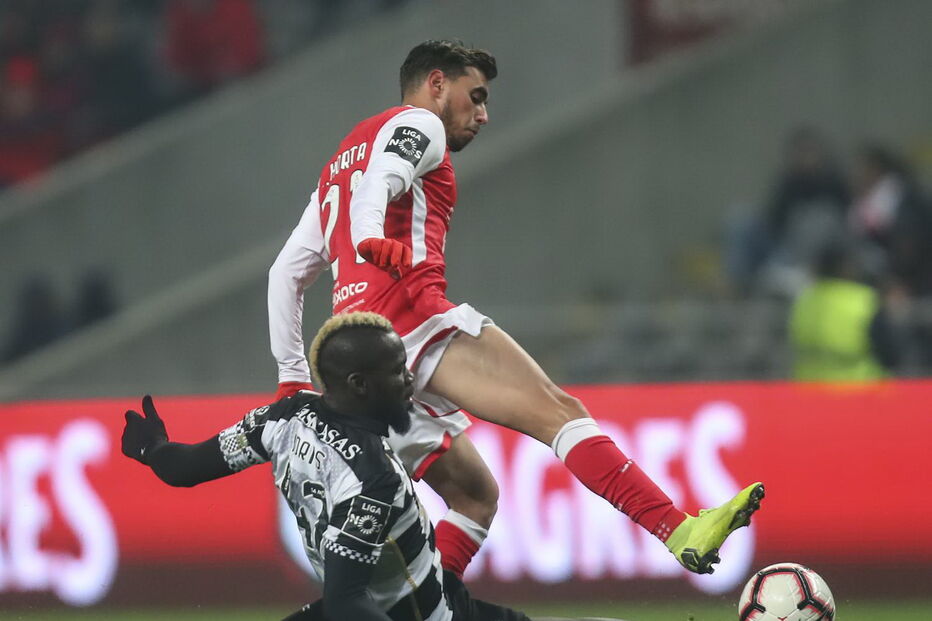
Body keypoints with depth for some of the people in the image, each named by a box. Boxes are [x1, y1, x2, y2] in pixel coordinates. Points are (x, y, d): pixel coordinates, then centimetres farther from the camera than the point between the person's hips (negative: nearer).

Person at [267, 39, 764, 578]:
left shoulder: (338, 167, 35)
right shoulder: (415, 124, 10)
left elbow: (286, 275, 33)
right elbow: (379, 182, -12)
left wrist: (293, 377, 30)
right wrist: (370, 240, -32)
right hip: (411, 313, -9)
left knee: (475, 498, 12)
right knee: (558, 410, -20)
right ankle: (680, 529, -36)